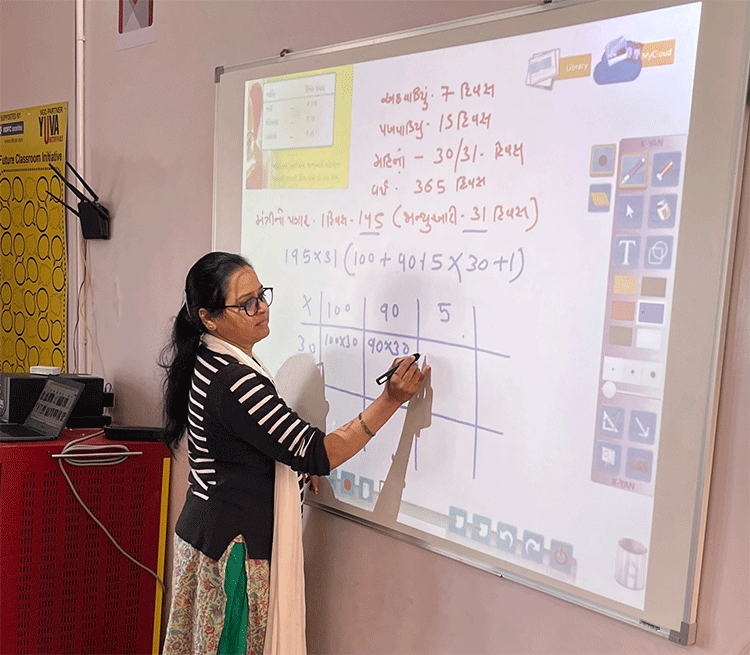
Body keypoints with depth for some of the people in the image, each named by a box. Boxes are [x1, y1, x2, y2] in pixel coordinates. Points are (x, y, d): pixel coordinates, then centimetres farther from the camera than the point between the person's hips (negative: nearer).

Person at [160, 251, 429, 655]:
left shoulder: (208, 362, 5)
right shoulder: (233, 382, -27)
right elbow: (318, 454, -26)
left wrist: (293, 466, 7)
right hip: (234, 544, -10)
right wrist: (390, 400, -27)